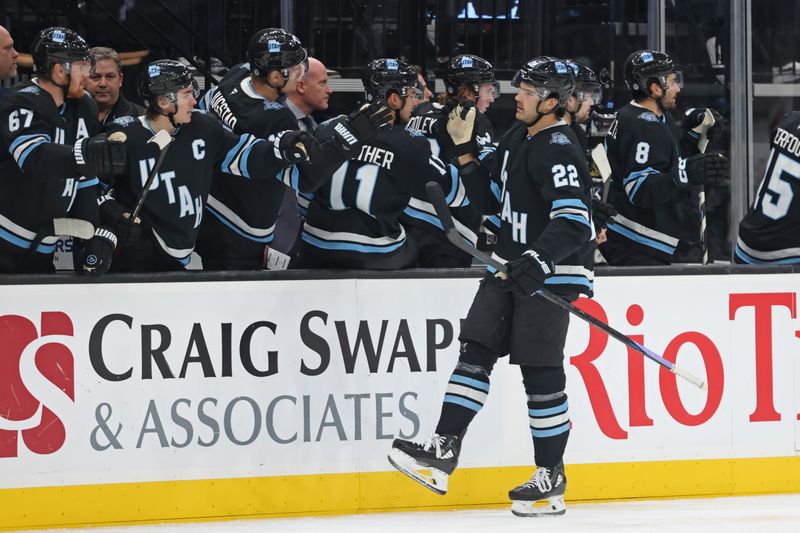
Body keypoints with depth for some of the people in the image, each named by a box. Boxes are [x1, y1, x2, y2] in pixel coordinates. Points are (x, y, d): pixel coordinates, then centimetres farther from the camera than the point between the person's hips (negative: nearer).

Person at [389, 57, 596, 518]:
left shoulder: (560, 150, -18)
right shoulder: (518, 137, 11)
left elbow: (573, 222, -28)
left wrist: (538, 263, -37)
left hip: (550, 272, -9)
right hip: (512, 266, 9)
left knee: (540, 371, -5)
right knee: (476, 349, 1)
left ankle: (552, 478, 4)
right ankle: (444, 451, -3)